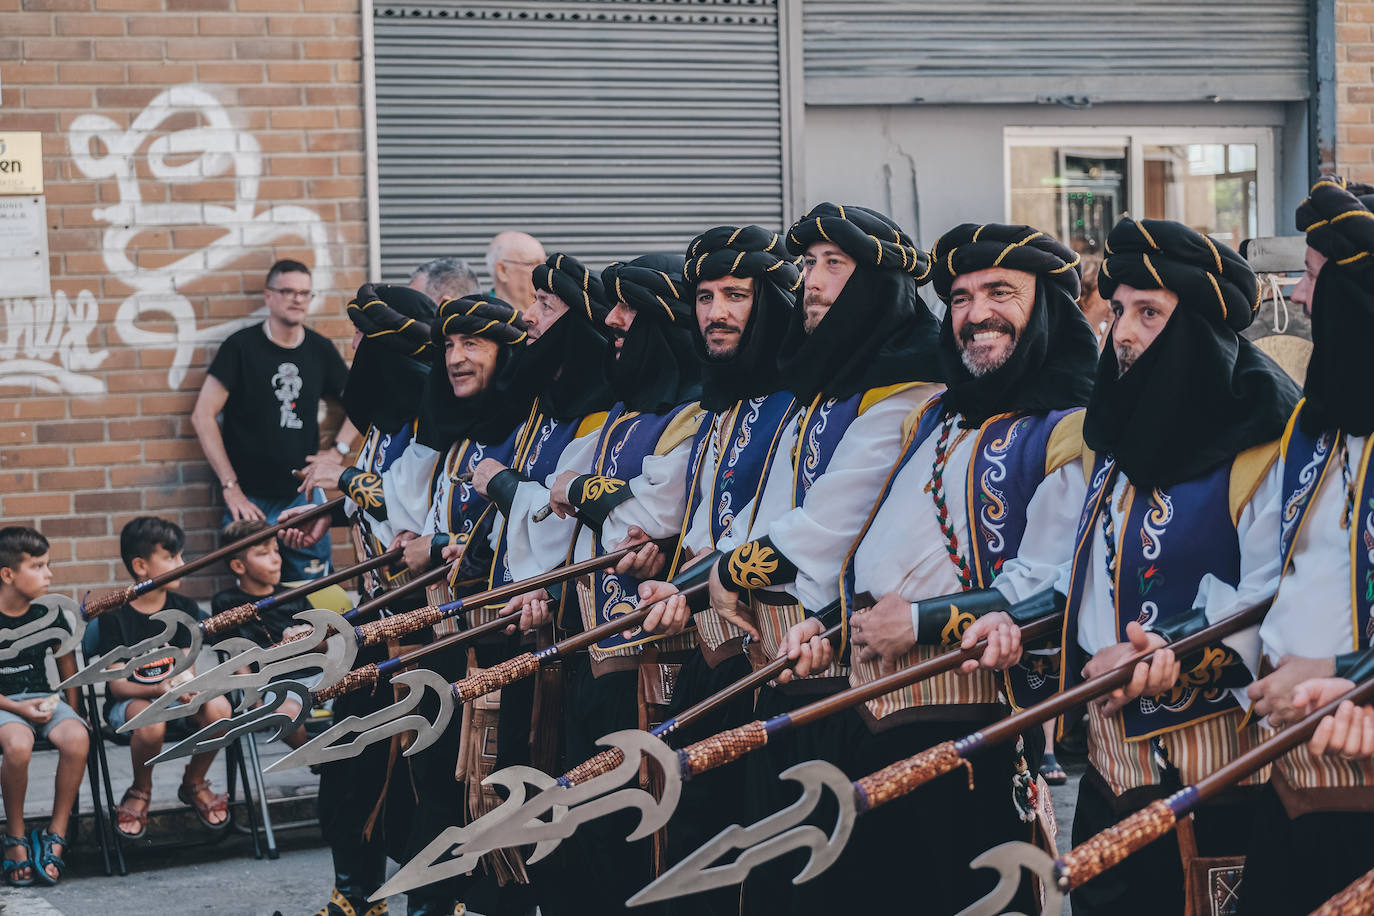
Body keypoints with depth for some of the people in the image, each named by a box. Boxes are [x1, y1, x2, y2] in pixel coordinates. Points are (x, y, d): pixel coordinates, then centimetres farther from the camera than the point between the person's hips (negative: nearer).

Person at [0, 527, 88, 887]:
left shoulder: (48, 614, 5)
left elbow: (67, 663, 17)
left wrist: (71, 713, 6)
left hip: (43, 697, 4)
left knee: (77, 738, -30)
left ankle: (55, 836, -17)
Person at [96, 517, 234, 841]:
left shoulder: (184, 608, 2)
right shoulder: (114, 616, -11)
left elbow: (187, 669, 0)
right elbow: (117, 683, -12)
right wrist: (157, 690, -32)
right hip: (128, 700, -4)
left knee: (219, 708, -29)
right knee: (151, 723, -40)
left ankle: (193, 783, -1)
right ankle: (141, 791, -6)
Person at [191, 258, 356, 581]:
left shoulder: (320, 350, 8)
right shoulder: (241, 346, -4)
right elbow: (203, 415, -6)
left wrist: (339, 449, 5)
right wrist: (230, 486, -11)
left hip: (304, 495, 4)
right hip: (251, 500, -4)